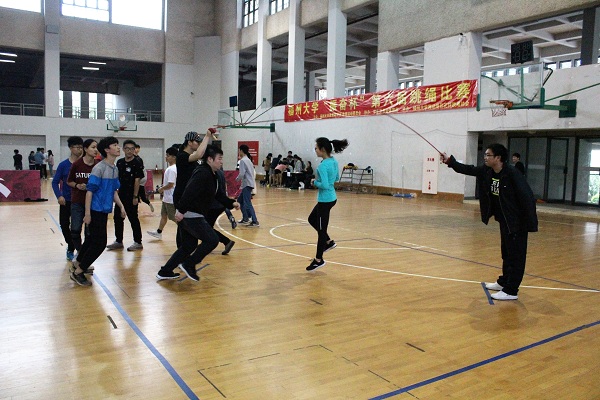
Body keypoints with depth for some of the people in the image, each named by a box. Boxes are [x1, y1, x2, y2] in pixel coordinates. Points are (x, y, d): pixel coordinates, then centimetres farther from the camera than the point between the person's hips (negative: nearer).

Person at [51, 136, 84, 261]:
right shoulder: (63, 165, -3)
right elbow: (55, 182, -2)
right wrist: (59, 196, -17)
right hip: (66, 201, 1)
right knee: (64, 225, 7)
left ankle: (71, 249, 18)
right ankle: (71, 245, 32)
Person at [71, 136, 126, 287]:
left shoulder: (115, 169, 8)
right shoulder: (99, 168, -16)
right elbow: (89, 191, -17)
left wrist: (121, 207, 12)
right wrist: (87, 214, -18)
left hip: (104, 211, 8)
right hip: (96, 211, -8)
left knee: (92, 239, 18)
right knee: (100, 243, -6)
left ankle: (77, 264, 35)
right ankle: (78, 272, 5)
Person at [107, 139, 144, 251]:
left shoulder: (137, 163, -10)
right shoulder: (119, 162, 9)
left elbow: (137, 181, -13)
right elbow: (116, 178, 15)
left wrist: (135, 196, -15)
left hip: (131, 196, -7)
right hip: (120, 195, 7)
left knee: (133, 219, -1)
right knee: (117, 218, 12)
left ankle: (138, 242, 10)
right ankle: (118, 241, 25)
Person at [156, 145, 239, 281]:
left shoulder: (210, 175, 15)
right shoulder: (203, 173, -18)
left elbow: (218, 194, 22)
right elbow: (190, 192, -27)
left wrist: (231, 203, 13)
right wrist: (182, 210, -32)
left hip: (189, 215, 11)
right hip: (191, 216, -11)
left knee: (189, 245, 18)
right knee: (212, 240, -6)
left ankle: (165, 272, 25)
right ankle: (189, 265, 3)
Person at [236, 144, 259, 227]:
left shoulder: (243, 160, -11)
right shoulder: (248, 160, 17)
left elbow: (242, 174, -19)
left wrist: (237, 179, 0)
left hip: (247, 184, -10)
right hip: (249, 184, 10)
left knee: (247, 203, -10)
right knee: (240, 200, 19)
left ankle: (255, 222, -14)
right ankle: (245, 218, 22)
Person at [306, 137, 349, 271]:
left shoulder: (323, 166, -22)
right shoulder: (334, 161, 5)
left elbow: (325, 185, -28)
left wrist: (315, 182, -10)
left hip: (325, 200, -9)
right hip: (331, 198, 9)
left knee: (321, 229, 3)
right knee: (312, 219, 26)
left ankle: (318, 259, 16)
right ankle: (328, 242, 30)